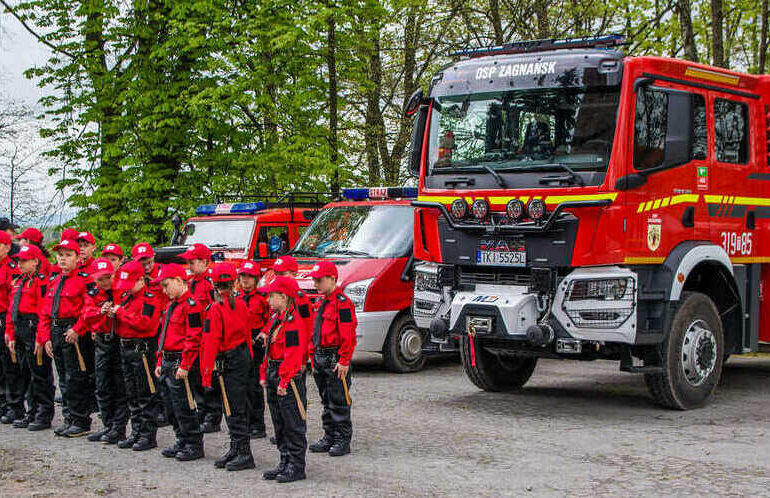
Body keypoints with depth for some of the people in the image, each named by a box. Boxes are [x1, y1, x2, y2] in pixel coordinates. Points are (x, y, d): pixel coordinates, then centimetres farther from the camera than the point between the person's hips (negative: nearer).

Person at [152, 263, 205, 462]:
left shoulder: (191, 305, -13)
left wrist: (185, 365, -21)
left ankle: (194, 445, 4)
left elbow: (193, 338, -19)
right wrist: (160, 362, 20)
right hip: (167, 363, 9)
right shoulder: (171, 305, 17)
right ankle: (182, 442, 23)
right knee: (171, 408, 13)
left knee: (183, 407, -5)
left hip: (181, 364, -9)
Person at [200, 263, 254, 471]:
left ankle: (244, 454, -1)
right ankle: (236, 449, 24)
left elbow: (211, 343, -16)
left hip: (229, 362, -8)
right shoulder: (241, 305, 5)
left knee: (234, 409, -3)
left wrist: (207, 373, -13)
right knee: (235, 407, 16)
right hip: (243, 357, 8)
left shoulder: (215, 309, -15)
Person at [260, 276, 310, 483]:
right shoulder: (275, 319, 13)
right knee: (279, 423, 14)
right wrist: (264, 374, 16)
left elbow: (293, 355, -20)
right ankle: (285, 462, 23)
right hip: (274, 375, 10)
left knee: (293, 423, -2)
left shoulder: (293, 322, -17)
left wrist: (284, 381, -22)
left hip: (289, 376, -10)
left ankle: (297, 466, 4)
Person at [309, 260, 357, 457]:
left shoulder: (342, 302, -13)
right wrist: (314, 358, 21)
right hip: (321, 358, 9)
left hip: (336, 359, -9)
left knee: (338, 402, -3)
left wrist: (344, 361, -21)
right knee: (327, 402, 15)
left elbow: (348, 335, -18)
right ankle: (329, 438, 23)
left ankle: (343, 441, 4)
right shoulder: (322, 303, 16)